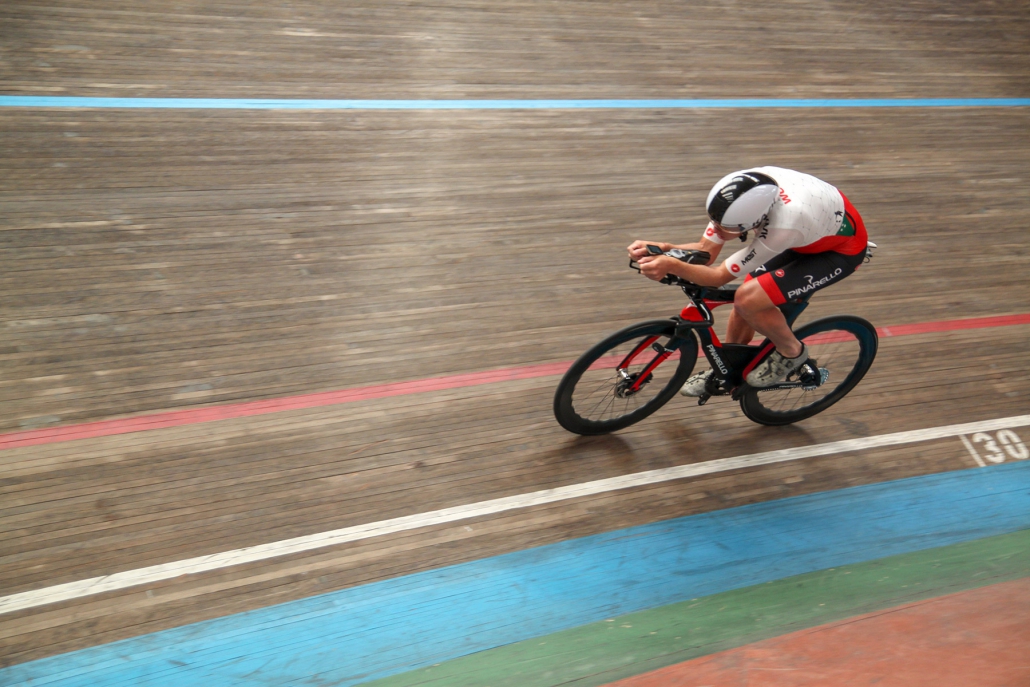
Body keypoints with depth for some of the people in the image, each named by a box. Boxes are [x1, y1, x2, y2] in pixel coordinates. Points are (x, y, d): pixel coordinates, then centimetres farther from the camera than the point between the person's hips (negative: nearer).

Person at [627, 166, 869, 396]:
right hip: (808, 235, 7)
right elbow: (705, 250, -15)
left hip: (841, 250, -7)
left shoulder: (783, 227, -42)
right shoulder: (740, 190, -24)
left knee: (748, 299, -23)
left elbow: (720, 276, -32)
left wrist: (671, 266, -45)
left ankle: (791, 352, 4)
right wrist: (663, 248, -31)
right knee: (744, 301, 4)